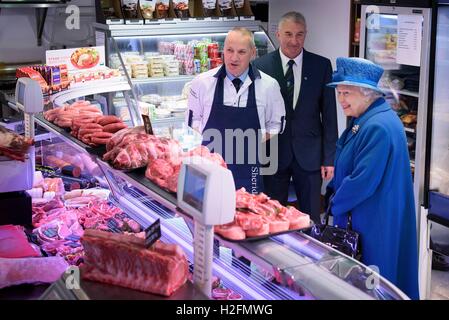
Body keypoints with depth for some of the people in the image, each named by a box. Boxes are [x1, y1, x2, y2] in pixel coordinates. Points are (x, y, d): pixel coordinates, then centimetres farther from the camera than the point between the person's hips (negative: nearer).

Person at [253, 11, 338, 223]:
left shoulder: (321, 66, 0)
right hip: (273, 154, 0)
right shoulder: (261, 67, -2)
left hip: (309, 154, 1)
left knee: (310, 219, 10)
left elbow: (329, 115, 1)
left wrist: (329, 158, -1)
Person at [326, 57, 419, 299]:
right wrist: (335, 191, 7)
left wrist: (335, 204, -10)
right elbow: (347, 166, 21)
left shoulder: (378, 127, -24)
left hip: (376, 225, -10)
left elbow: (363, 181, -25)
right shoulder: (363, 119, 9)